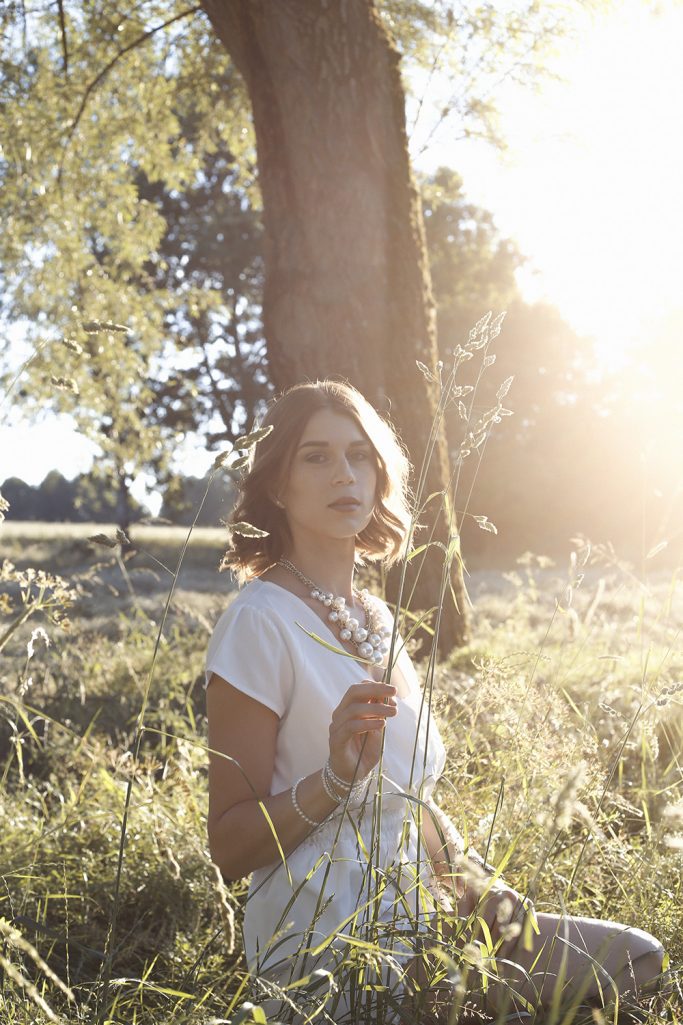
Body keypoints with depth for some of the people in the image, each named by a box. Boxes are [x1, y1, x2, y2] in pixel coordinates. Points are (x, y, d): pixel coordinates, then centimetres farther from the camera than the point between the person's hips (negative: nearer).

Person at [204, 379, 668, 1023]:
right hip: (328, 963, -7)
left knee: (639, 959, 5)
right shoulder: (259, 621, -15)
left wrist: (475, 880, 1)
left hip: (411, 922, 7)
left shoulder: (377, 619, 9)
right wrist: (337, 775, -28)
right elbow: (230, 849, -15)